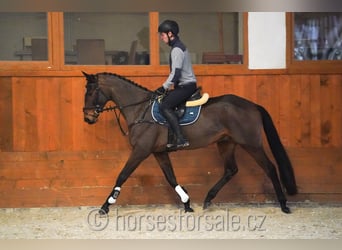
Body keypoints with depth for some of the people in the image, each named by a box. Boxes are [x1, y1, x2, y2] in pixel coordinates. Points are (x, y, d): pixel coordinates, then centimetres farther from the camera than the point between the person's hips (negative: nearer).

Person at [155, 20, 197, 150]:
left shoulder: (177, 49, -16)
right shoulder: (178, 46, 18)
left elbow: (175, 73, -22)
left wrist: (164, 87, -14)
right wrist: (165, 87, 22)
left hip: (186, 85, -11)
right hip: (185, 85, 11)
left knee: (165, 106, -21)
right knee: (163, 101, 14)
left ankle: (180, 139, -27)